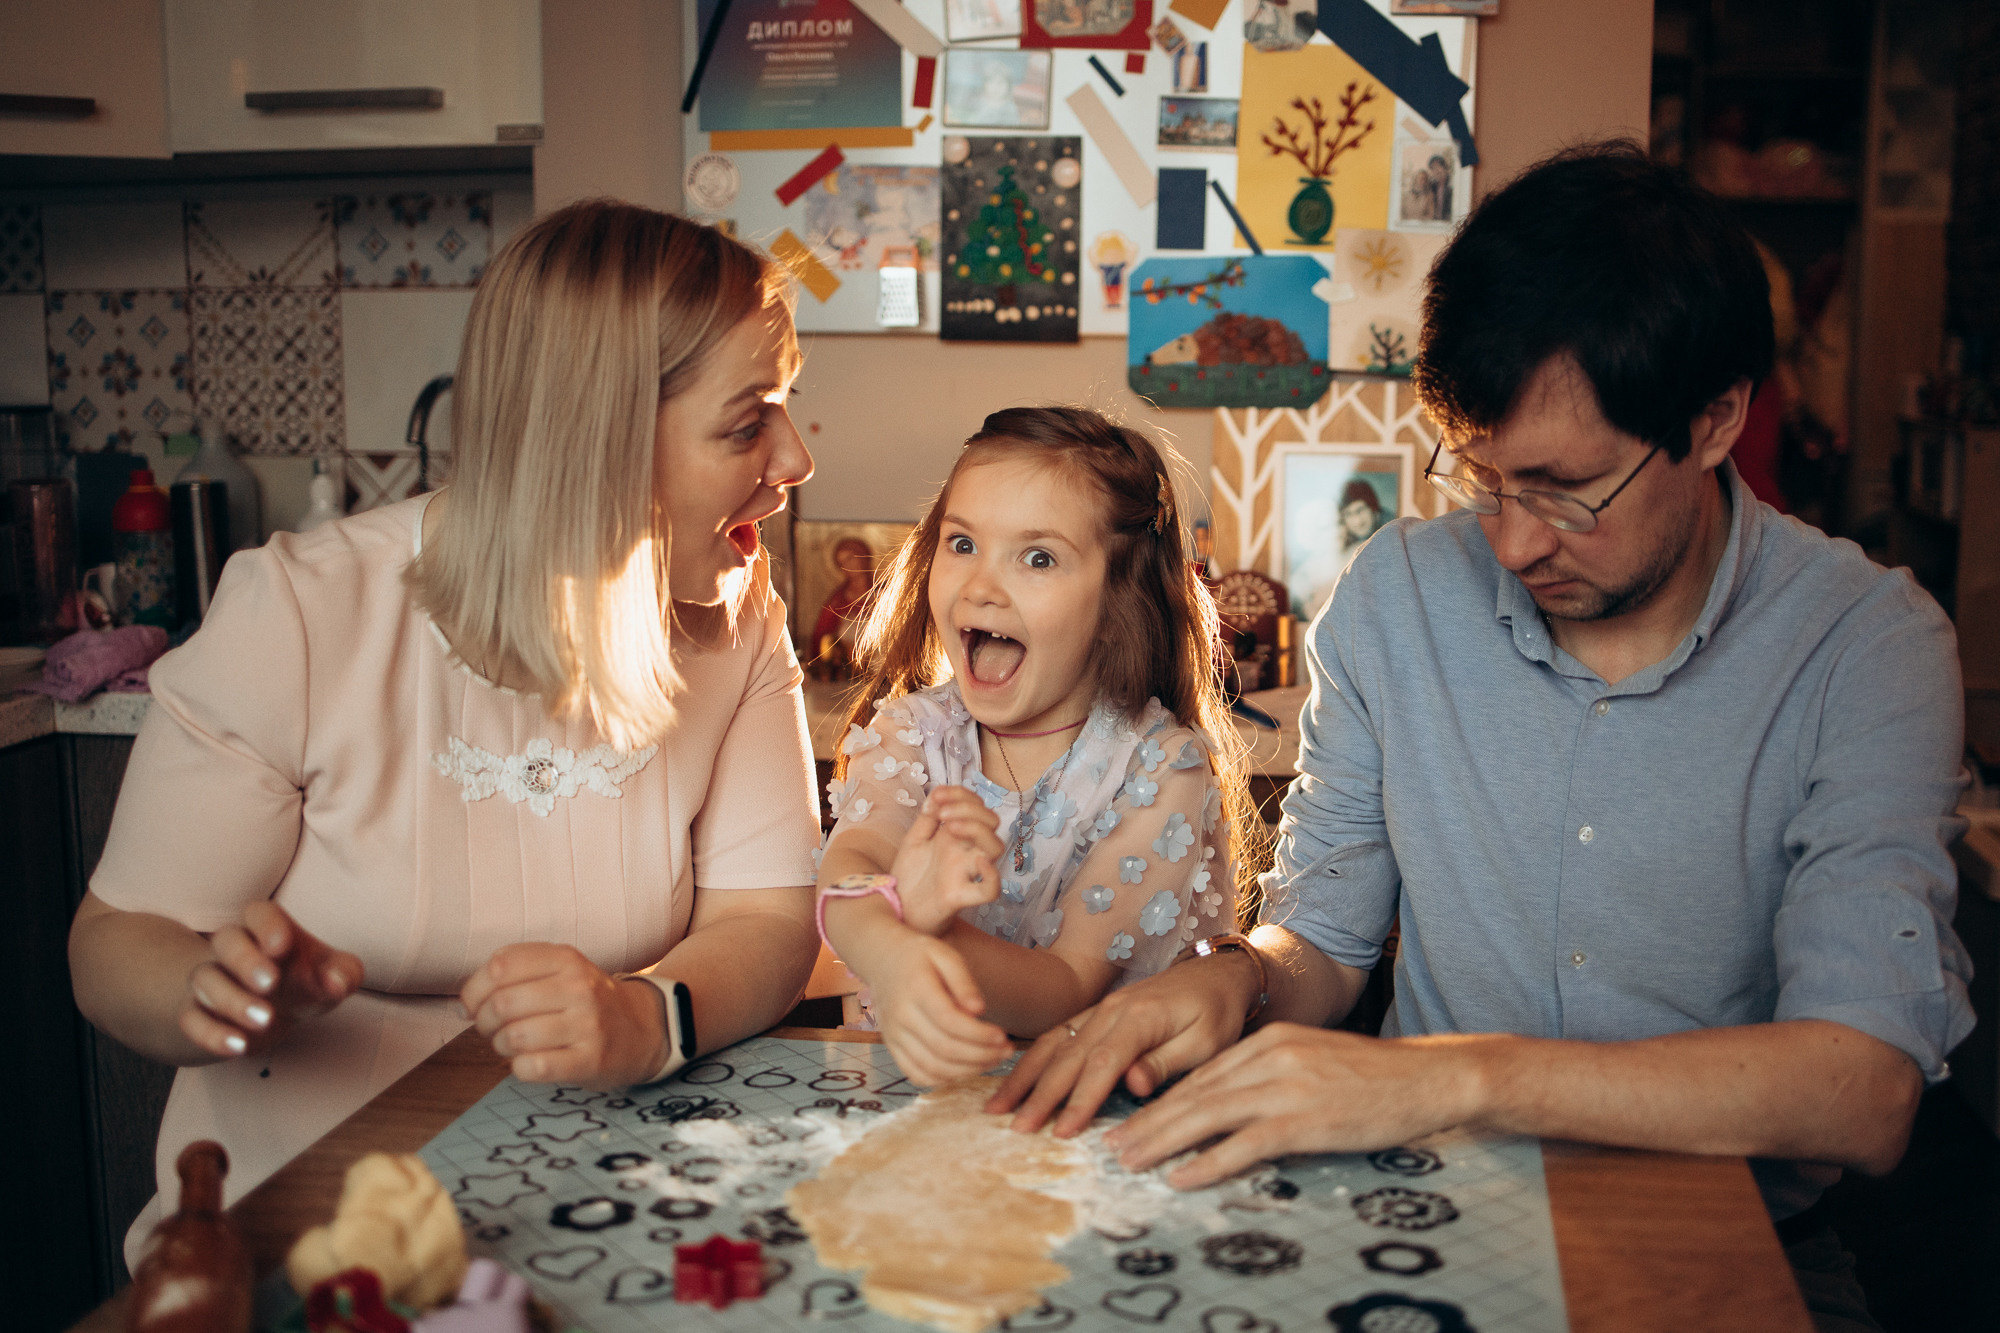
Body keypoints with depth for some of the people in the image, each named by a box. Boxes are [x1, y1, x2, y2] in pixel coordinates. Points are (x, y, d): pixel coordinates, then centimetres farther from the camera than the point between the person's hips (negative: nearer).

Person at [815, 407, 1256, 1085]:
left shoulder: (1163, 771, -11)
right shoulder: (909, 729, -1)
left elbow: (1067, 992, -17)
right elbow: (849, 864, -19)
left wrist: (935, 932, -35)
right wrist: (894, 951, -40)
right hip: (922, 1068, 2)